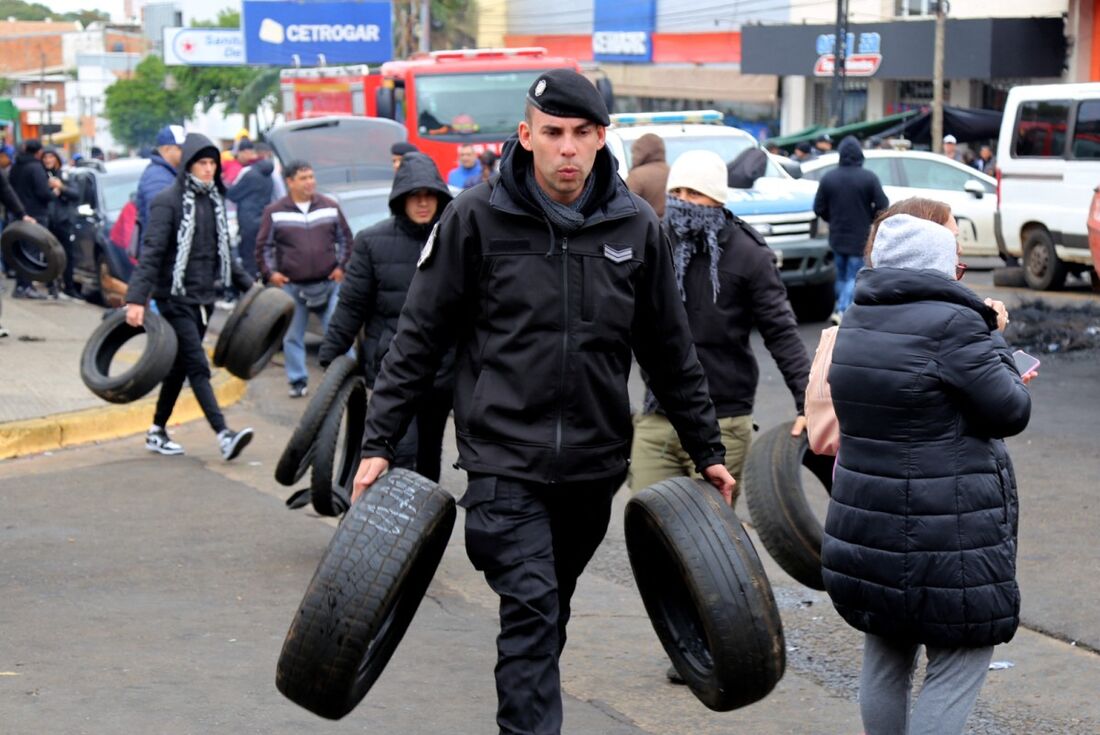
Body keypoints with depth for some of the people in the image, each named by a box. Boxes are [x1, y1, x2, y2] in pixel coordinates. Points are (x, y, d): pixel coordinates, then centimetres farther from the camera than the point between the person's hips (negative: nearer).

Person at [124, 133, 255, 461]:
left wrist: (247, 284, 20)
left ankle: (157, 432, 23)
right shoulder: (168, 202, -10)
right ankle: (224, 436, -20)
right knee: (197, 367, -12)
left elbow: (222, 251, 23)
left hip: (204, 298, 7)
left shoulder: (214, 201, 12)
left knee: (179, 366, 13)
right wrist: (137, 298, -25)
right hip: (176, 298, -7)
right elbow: (151, 252, -17)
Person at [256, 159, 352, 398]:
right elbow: (263, 245, 4)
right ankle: (298, 381, 16)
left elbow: (345, 238, 12)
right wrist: (270, 272, -5)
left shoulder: (330, 207, 5)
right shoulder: (274, 212, 0)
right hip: (292, 286, 0)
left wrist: (341, 266, 3)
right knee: (292, 336, 6)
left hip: (328, 283, 0)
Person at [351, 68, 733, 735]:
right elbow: (420, 337, -2)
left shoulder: (636, 227, 3)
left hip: (594, 462, 4)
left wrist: (707, 450, 14)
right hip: (505, 457, -4)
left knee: (549, 613, 16)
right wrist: (380, 443, -5)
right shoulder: (478, 218, -6)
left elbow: (671, 351, 12)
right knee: (532, 609, -13)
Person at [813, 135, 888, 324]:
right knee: (854, 276, -1)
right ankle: (843, 310, -16)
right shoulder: (869, 178, -12)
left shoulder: (828, 178, -2)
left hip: (837, 236, 4)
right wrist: (869, 217, 7)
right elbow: (882, 206, -12)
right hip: (860, 238, -4)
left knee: (841, 276, 18)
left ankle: (840, 310, 23)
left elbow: (819, 209, 1)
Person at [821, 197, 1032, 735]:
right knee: (957, 669, 1)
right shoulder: (952, 323, -18)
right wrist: (994, 340, 4)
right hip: (947, 533, -8)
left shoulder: (858, 319, 7)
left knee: (886, 658, 18)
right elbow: (1012, 413, -10)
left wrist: (985, 333, 14)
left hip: (868, 524, 8)